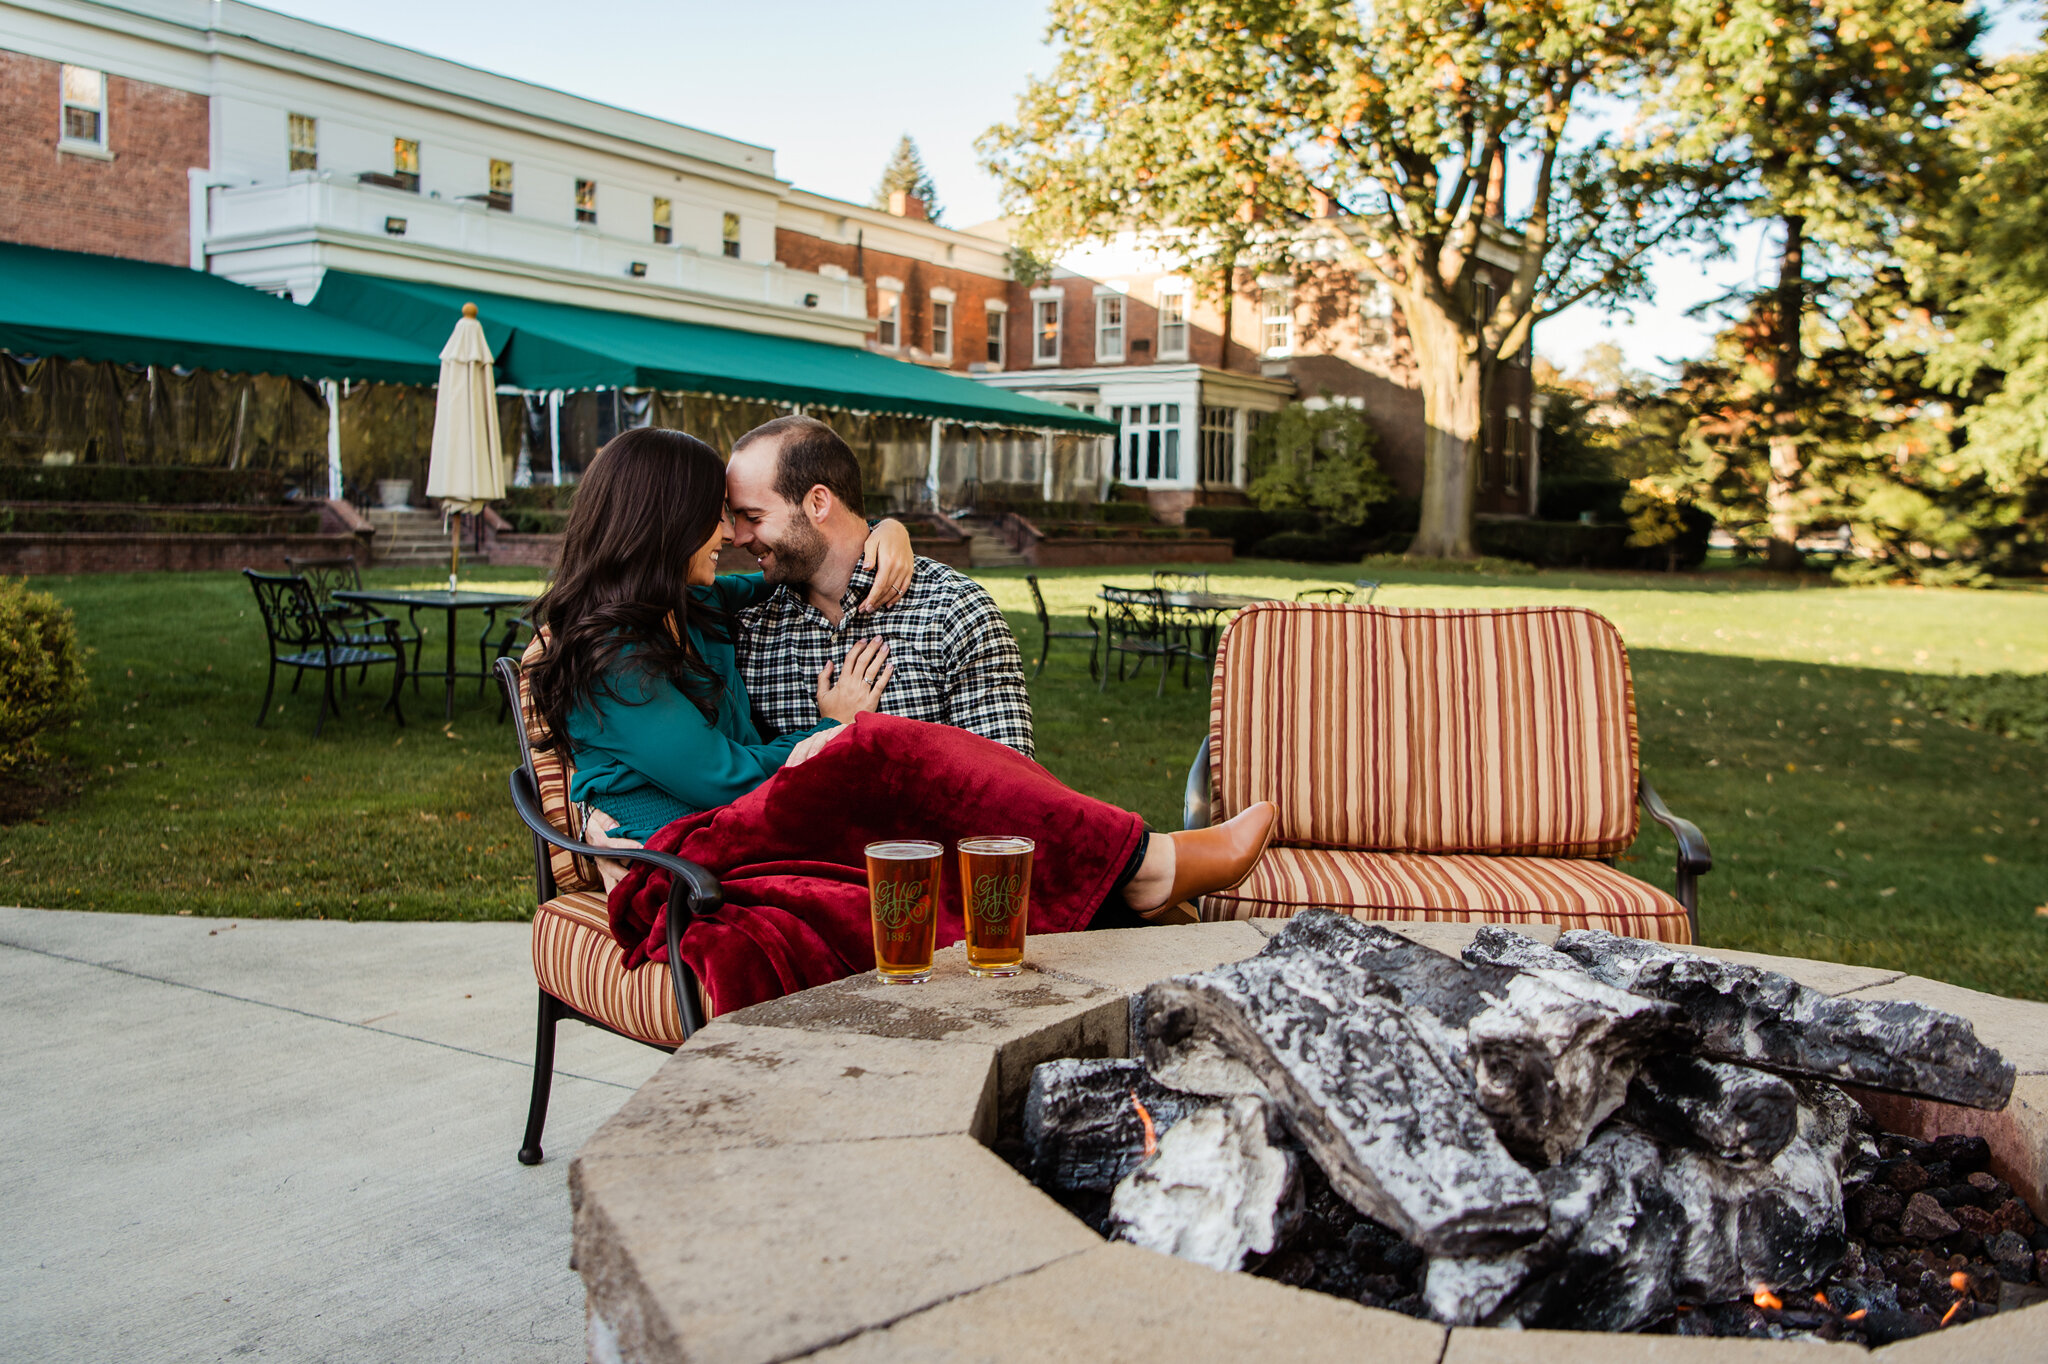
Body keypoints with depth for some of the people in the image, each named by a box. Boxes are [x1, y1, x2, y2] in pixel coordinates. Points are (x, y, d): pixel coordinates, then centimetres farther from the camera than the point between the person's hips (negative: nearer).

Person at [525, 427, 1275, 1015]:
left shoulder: (695, 610, 18)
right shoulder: (608, 654, -9)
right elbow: (721, 779, -12)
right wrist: (837, 731, 3)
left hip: (752, 833, 9)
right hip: (680, 864, -9)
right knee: (889, 751, -30)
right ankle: (1132, 865, -25)